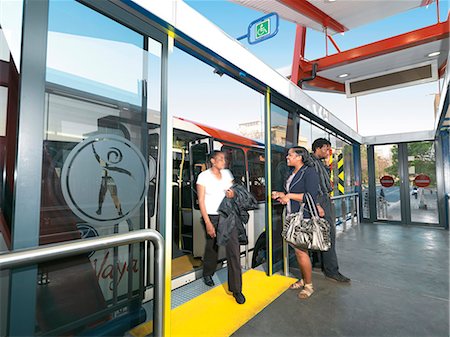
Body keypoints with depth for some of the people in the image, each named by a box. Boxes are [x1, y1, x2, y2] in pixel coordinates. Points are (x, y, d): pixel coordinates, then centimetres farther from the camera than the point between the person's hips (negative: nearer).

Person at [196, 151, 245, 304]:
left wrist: (232, 194, -8)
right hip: (211, 216, -2)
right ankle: (208, 273, 46)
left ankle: (236, 289, 10)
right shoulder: (203, 176, -7)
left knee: (234, 250, -3)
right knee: (212, 247, 16)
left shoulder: (227, 173, 5)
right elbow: (201, 201, -9)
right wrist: (208, 223, -14)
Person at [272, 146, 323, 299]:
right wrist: (280, 194, 6)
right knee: (298, 250, 14)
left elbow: (311, 196, -20)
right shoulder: (292, 173, 15)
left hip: (304, 218, -8)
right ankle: (304, 280, 30)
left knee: (301, 251, -5)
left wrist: (289, 195, -17)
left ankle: (309, 285, 13)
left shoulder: (309, 172, -11)